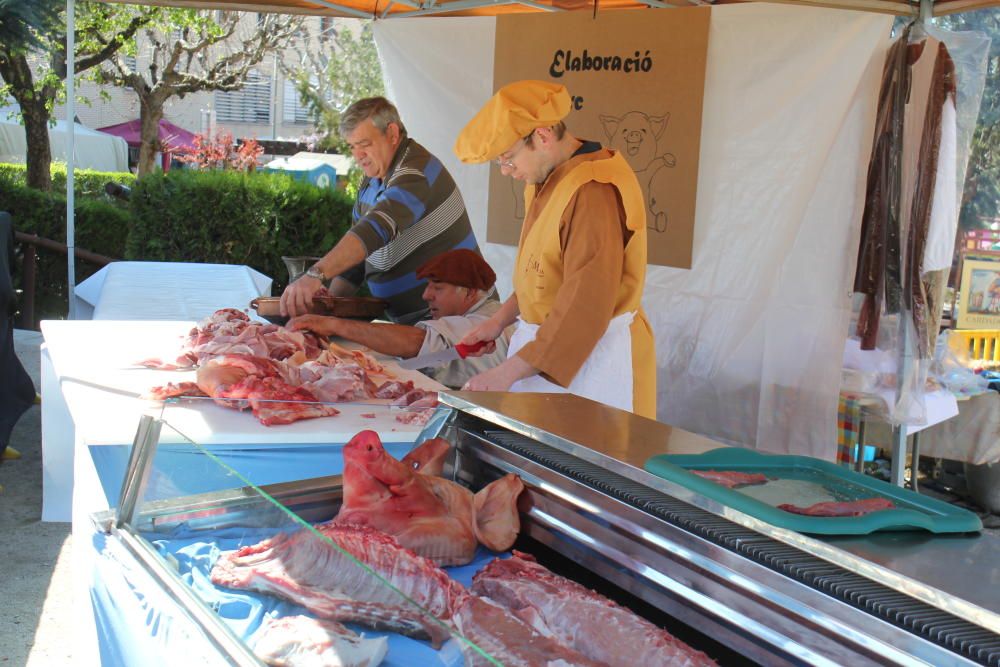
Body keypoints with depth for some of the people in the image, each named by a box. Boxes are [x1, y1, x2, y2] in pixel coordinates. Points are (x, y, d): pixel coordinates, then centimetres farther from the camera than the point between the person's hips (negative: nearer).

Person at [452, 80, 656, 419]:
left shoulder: (594, 191, -23)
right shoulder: (546, 181, 8)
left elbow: (586, 309, -26)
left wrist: (507, 373, -23)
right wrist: (501, 319, 10)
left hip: (592, 356, -9)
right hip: (549, 342, 9)